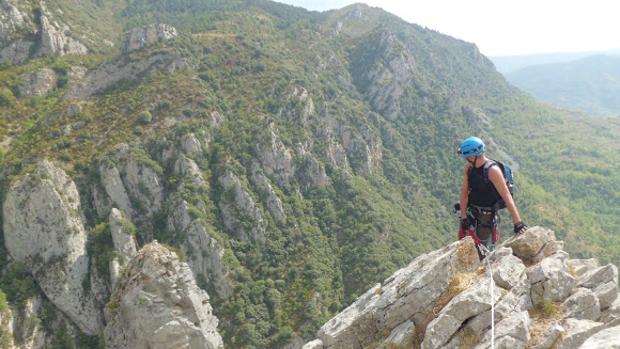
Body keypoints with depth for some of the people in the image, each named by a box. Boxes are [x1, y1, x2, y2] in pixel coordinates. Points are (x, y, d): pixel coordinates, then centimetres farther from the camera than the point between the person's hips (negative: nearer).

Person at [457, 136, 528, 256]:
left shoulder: (492, 170, -23)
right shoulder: (468, 167, -5)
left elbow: (507, 196, -25)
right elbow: (464, 192, -3)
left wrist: (518, 222, -29)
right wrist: (463, 216, -11)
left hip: (487, 217, -6)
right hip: (471, 213, 6)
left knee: (484, 253, 0)